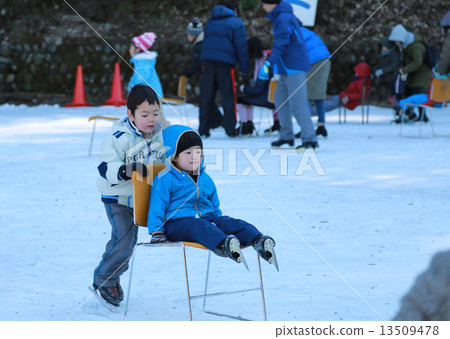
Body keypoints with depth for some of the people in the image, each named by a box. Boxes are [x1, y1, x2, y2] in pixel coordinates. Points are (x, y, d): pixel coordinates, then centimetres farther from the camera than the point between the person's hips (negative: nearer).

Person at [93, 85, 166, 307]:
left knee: (128, 240, 16)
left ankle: (112, 277, 34)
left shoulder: (160, 135, -1)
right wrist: (127, 170, -43)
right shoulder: (120, 138, -22)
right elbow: (106, 168, -28)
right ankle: (103, 279, 5)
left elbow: (163, 162, 15)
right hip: (118, 199, -6)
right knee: (123, 241, -14)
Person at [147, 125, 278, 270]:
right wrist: (156, 232, -7)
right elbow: (156, 208, -1)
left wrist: (219, 222, 23)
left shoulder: (206, 179, 21)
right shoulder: (165, 180, 1)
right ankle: (223, 244, -69)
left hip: (207, 217, 6)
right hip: (178, 222, -6)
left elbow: (215, 207, 31)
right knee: (199, 226, -39)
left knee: (229, 223, -23)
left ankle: (258, 241, -48)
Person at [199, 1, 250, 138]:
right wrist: (244, 69, 3)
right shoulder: (236, 23, 4)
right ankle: (230, 129, -1)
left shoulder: (211, 21, 22)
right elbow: (241, 47, 0)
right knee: (228, 97, 1)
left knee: (206, 96, 4)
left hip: (207, 60, 4)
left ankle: (203, 129, 2)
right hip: (225, 62, -4)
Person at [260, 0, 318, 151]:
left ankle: (310, 139, -15)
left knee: (297, 104, -13)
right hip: (287, 69, 11)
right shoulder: (283, 16, 15)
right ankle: (286, 136, 23)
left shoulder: (283, 19, -17)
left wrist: (269, 63, -31)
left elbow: (281, 44, -25)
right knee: (280, 99, 17)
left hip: (294, 67, -11)